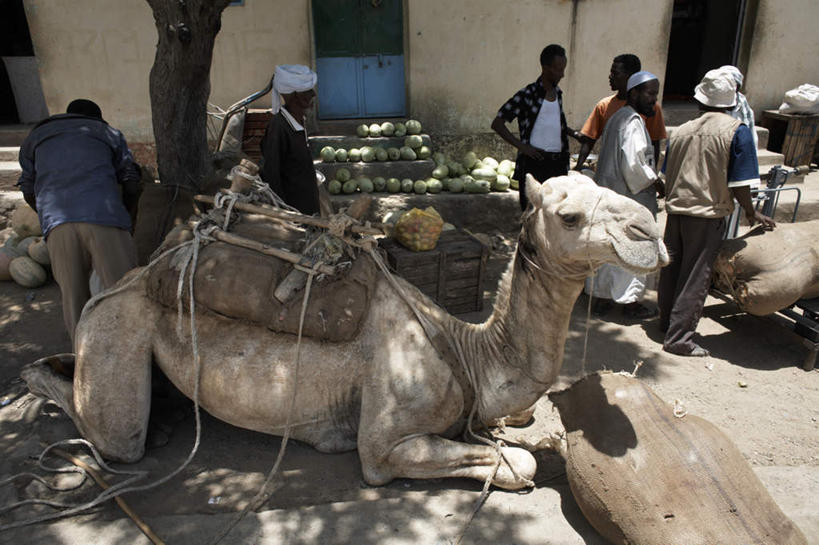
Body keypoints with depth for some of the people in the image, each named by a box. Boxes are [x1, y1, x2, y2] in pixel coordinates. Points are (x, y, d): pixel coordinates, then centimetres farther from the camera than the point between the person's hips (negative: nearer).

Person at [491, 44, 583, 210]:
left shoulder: (557, 93, 14)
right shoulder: (527, 95, -8)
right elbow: (497, 123, -10)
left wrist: (575, 134, 15)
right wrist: (522, 146, -17)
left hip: (558, 164, 7)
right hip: (534, 163, -6)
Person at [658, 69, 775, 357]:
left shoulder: (681, 130, 6)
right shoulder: (736, 131, -9)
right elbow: (739, 183, -11)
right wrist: (752, 213, 3)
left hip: (676, 208, 5)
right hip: (708, 213, -5)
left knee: (671, 268, 16)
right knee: (695, 277, 1)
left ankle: (667, 320, 31)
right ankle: (678, 337, 4)